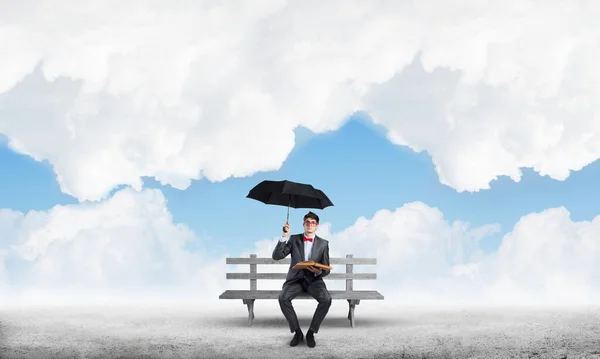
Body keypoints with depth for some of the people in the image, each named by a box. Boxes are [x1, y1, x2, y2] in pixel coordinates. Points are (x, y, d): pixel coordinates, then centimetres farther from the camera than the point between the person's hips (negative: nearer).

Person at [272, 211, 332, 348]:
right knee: (283, 298, -31)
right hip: (296, 279, 0)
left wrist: (319, 271, -22)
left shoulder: (323, 243, 4)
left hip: (314, 280, 0)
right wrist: (284, 236, -19)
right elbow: (276, 256, -7)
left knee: (326, 300, -31)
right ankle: (297, 331, -13)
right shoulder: (294, 239, 4)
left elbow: (326, 270, 3)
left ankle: (311, 332, -12)